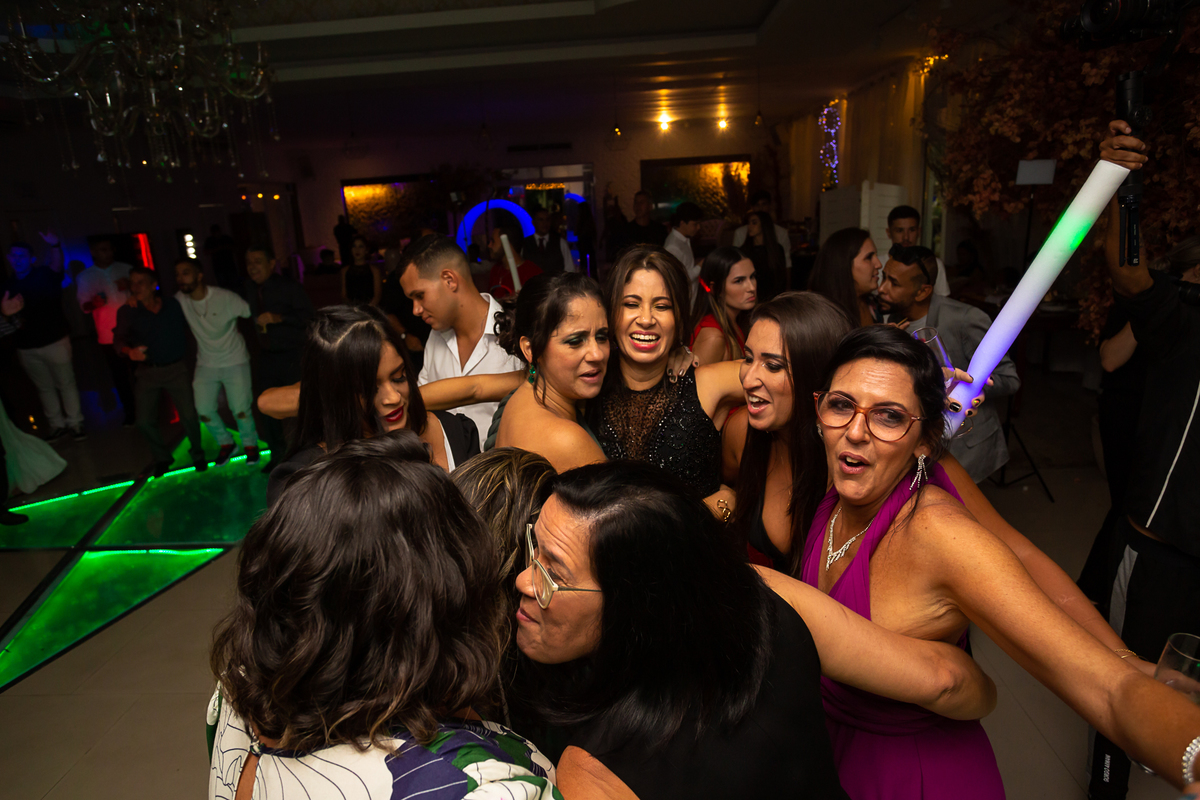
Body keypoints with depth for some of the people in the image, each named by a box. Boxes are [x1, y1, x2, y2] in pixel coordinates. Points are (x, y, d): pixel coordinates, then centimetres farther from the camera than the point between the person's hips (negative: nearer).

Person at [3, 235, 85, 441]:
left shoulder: (44, 276, -4)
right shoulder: (7, 287, 7)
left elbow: (56, 265, -27)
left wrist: (55, 246, -47)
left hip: (54, 341, -4)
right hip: (26, 347, 5)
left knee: (66, 384, 1)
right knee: (44, 388, 13)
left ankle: (75, 423, 9)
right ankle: (57, 425, 21)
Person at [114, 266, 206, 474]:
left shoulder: (174, 305, -1)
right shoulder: (128, 312, -2)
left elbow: (188, 327, 7)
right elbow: (119, 339, -12)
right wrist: (129, 351, -33)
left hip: (176, 369, -1)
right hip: (148, 372, 1)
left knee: (189, 416, -10)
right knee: (144, 420, -3)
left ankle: (197, 454, 16)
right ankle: (162, 458, 22)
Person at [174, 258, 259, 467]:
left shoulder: (225, 298, -19)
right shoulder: (180, 300, -6)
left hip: (234, 361, -4)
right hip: (206, 364, 4)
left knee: (240, 409, -6)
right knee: (204, 410, 0)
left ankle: (250, 444, 21)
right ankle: (225, 443, 26)